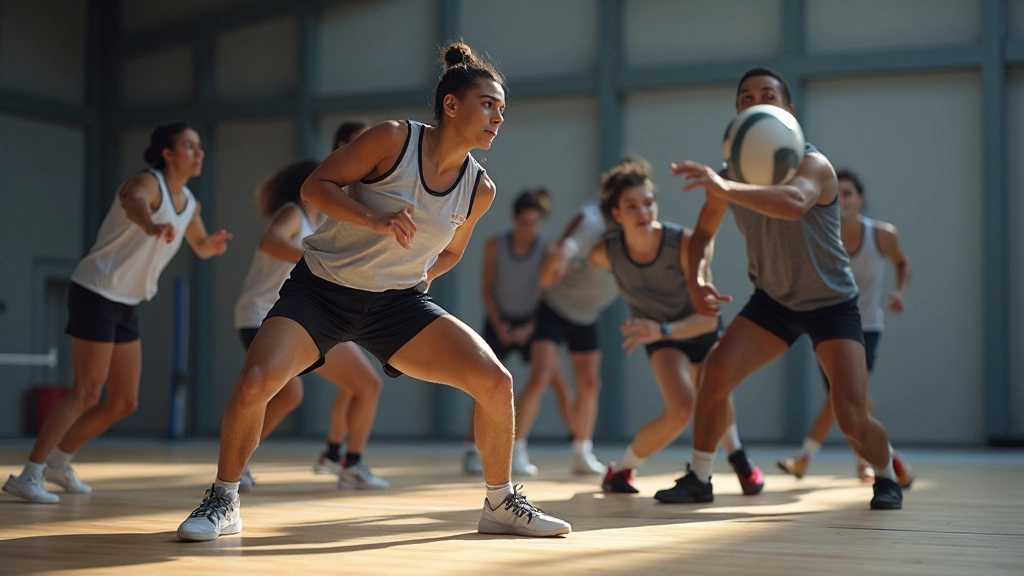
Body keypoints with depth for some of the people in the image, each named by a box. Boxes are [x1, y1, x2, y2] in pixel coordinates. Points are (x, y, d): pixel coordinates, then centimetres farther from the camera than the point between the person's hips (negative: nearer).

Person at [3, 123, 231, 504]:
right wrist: (152, 226, -65)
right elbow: (133, 203, -42)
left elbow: (200, 247, 27)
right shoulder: (148, 183, -16)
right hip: (96, 294, -8)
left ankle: (58, 462, 23)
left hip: (126, 305, 9)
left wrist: (213, 243, 2)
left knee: (125, 403, 9)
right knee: (86, 393, -10)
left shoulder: (189, 203, 9)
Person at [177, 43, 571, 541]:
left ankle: (501, 504, 10)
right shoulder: (394, 140, -14)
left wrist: (420, 276, 3)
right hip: (321, 288, -4)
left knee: (495, 381, -11)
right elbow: (315, 186, -13)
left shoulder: (479, 189, -1)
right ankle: (223, 503, -1)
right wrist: (377, 220, -26)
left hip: (397, 304, 4)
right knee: (255, 382, -26)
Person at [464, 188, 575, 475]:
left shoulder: (547, 248, -13)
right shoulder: (495, 246, -9)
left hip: (531, 323, 0)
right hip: (499, 322, 0)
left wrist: (530, 328, -17)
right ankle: (472, 452, -5)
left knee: (558, 380, -9)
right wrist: (498, 325, -12)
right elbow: (487, 289, -2)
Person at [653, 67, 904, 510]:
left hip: (832, 303, -4)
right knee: (717, 370, -19)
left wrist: (725, 189, -64)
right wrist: (695, 278, -12)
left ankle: (887, 477, 19)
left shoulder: (812, 165, -25)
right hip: (773, 300, 4)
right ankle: (699, 478, -2)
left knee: (852, 418, -14)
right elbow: (704, 233, 9)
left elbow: (794, 203, -50)